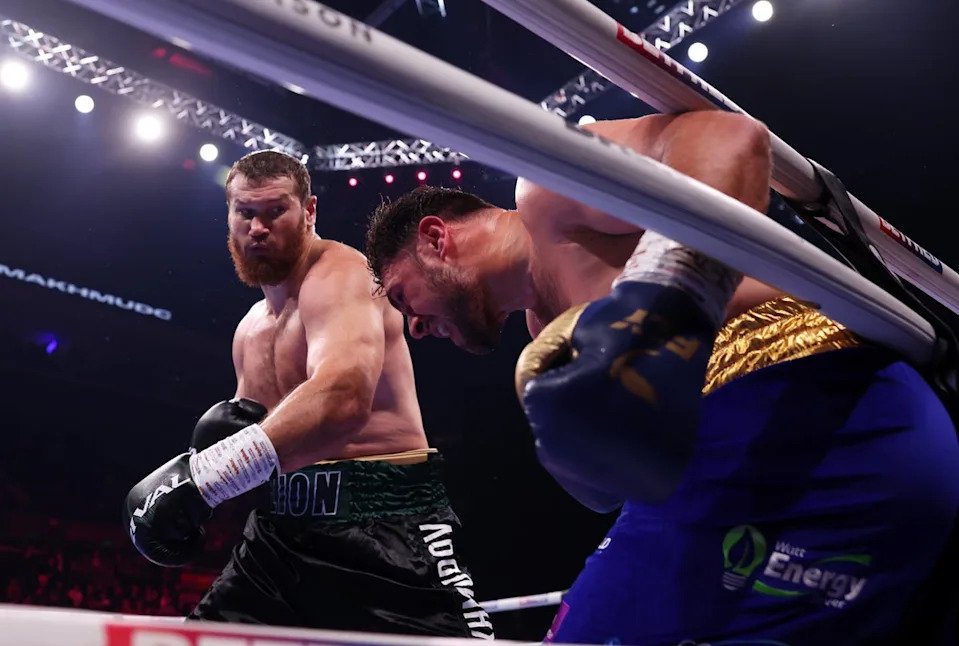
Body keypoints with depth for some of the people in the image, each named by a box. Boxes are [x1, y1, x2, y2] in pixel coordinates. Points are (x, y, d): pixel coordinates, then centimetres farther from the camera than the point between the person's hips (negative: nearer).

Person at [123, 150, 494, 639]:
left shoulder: (337, 273, -12)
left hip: (383, 522, -8)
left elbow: (342, 396, -31)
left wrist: (203, 475, -36)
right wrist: (233, 425, 0)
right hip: (287, 524, 8)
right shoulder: (251, 328, 18)